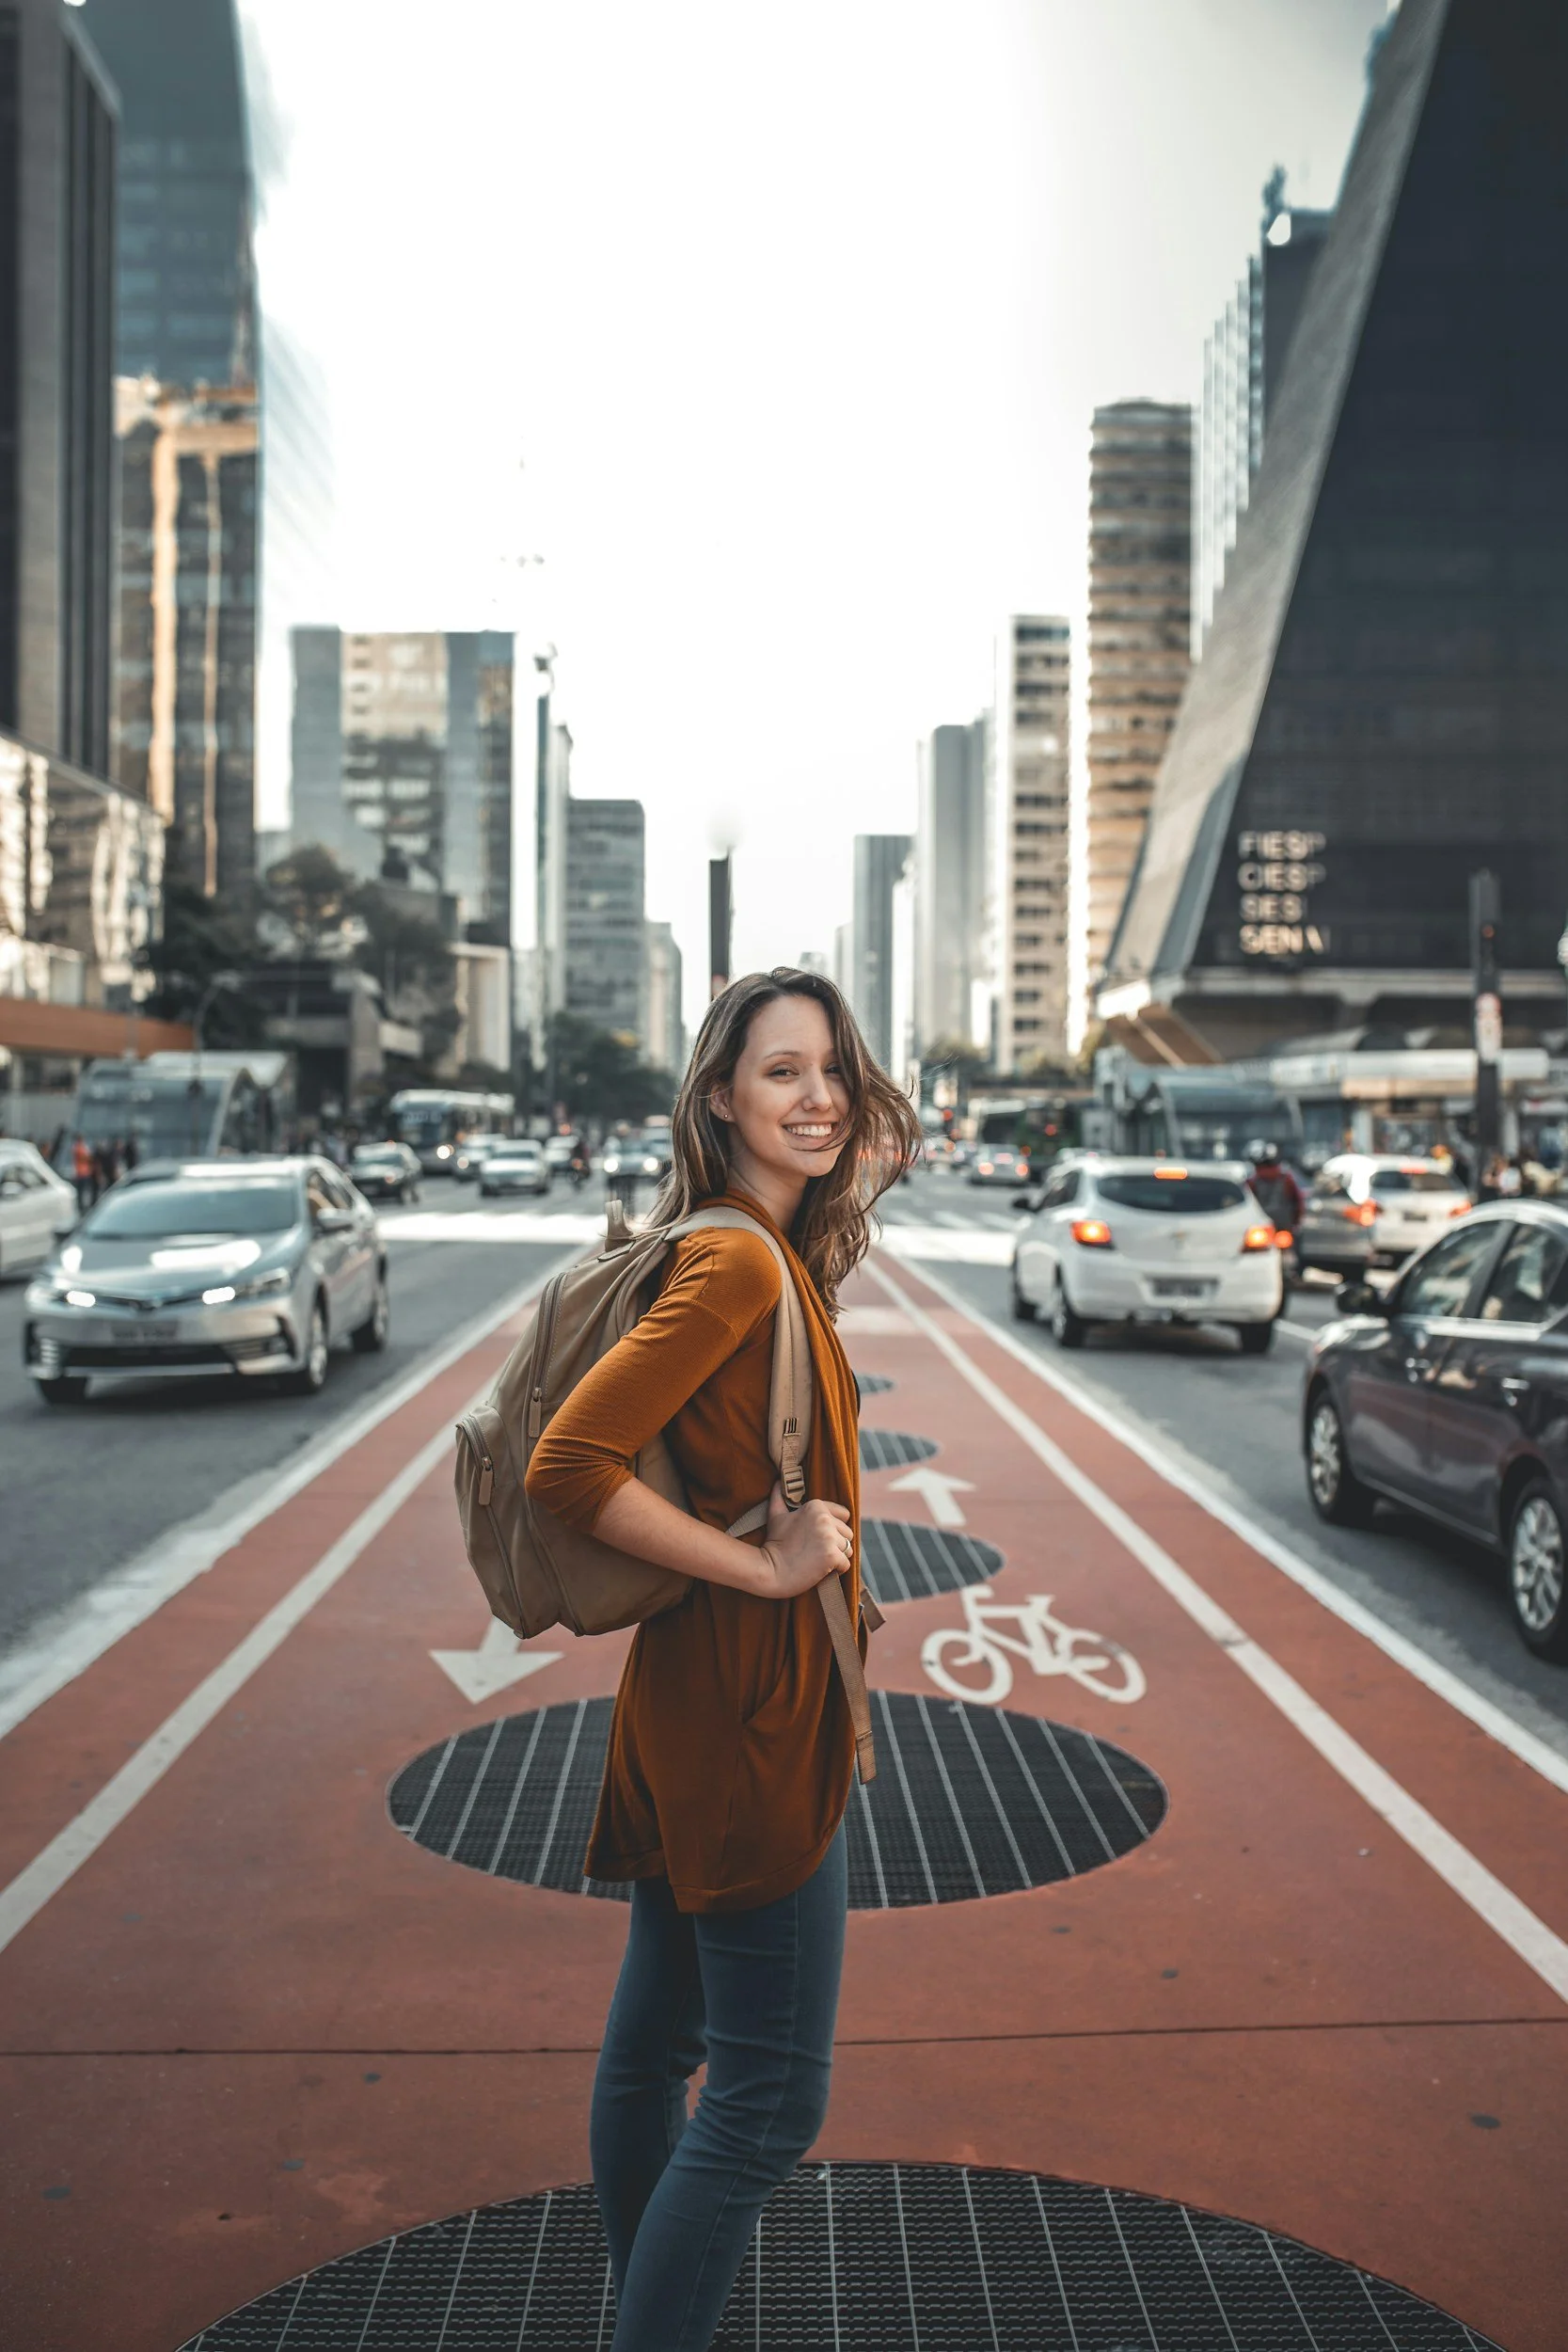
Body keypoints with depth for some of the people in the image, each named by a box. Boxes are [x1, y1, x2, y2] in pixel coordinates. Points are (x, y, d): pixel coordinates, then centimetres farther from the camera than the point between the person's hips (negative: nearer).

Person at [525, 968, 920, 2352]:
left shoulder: (774, 1255, 9)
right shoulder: (739, 1264, -20)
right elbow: (570, 1469, -27)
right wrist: (764, 1562, -21)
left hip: (703, 1703, 10)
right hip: (747, 1709, -10)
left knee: (658, 2038, 21)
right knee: (772, 2095, 0)